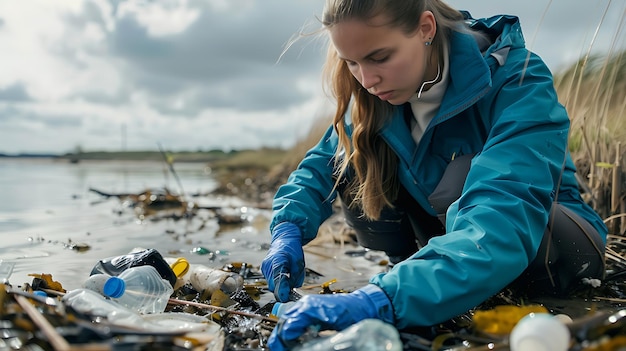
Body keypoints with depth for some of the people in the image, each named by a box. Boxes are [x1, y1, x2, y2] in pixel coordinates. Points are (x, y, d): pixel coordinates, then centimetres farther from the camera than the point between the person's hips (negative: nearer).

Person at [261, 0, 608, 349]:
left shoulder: (517, 81, -29)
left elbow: (506, 220, -43)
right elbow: (321, 163, -5)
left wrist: (383, 299, -56)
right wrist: (289, 229, -25)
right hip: (450, 230, 5)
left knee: (468, 177, -36)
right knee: (352, 163, -16)